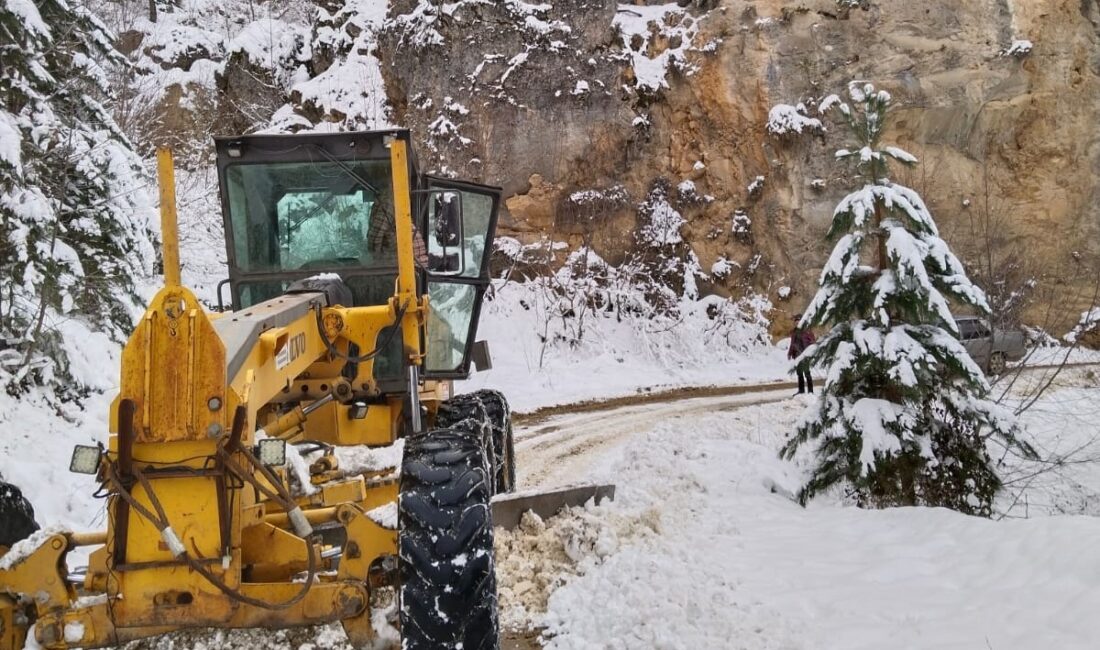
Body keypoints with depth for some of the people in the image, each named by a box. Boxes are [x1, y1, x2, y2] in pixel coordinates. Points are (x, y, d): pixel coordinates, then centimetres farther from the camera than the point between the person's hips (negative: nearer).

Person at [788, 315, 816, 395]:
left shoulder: (807, 331, -8)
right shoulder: (794, 332, 12)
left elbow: (813, 341, -8)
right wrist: (789, 353, 16)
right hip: (796, 355, 7)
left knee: (807, 373, -4)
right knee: (799, 373, 13)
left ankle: (810, 391, 0)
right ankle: (801, 390, 21)